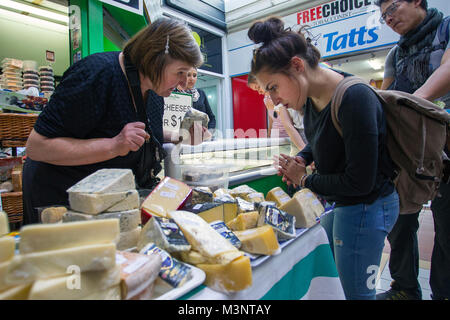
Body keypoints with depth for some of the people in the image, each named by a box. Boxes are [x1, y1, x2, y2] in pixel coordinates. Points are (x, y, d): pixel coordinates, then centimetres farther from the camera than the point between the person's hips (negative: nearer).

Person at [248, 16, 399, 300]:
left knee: (355, 292, 8)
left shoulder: (355, 98, -28)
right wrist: (301, 160, -5)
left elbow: (359, 182, -25)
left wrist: (305, 180, -12)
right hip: (339, 203, 9)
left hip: (365, 207, -8)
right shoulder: (311, 98, -3)